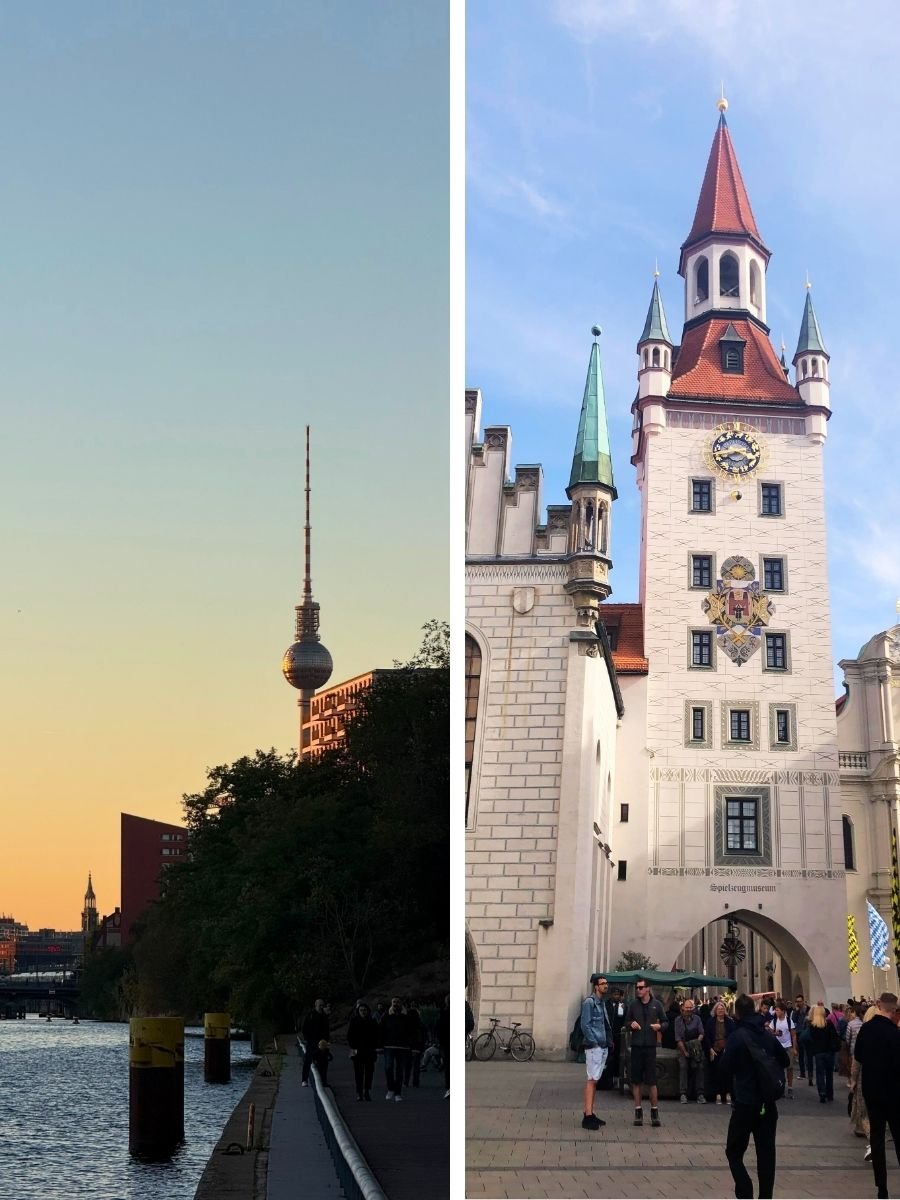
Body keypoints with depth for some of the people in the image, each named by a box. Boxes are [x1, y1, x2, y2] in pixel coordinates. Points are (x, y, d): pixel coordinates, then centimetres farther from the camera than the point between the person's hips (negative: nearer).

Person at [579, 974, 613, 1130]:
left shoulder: (602, 1002, 17)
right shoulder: (589, 1002, -10)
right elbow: (585, 1024, -15)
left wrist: (609, 1041, 12)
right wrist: (593, 1042, -17)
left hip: (603, 1047, 9)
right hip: (594, 1047, -9)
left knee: (595, 1080, 12)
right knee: (592, 1080, -12)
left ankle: (590, 1113, 17)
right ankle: (588, 1117, -14)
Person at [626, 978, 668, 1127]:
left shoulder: (656, 1004, 2)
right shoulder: (633, 1004, 5)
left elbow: (666, 1022, 9)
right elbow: (626, 1021, 14)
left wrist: (660, 1026, -12)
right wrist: (631, 1024, -8)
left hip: (650, 1046, -2)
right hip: (636, 1046, 2)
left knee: (652, 1081, -1)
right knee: (636, 1081, 4)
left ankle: (654, 1111, 8)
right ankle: (638, 1111, 11)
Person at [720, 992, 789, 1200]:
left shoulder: (736, 1036, -12)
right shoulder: (768, 1035, 5)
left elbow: (726, 1066, -12)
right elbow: (784, 1060, 16)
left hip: (745, 1103, -5)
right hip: (768, 1104, 5)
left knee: (734, 1151, 4)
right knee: (766, 1152, 9)